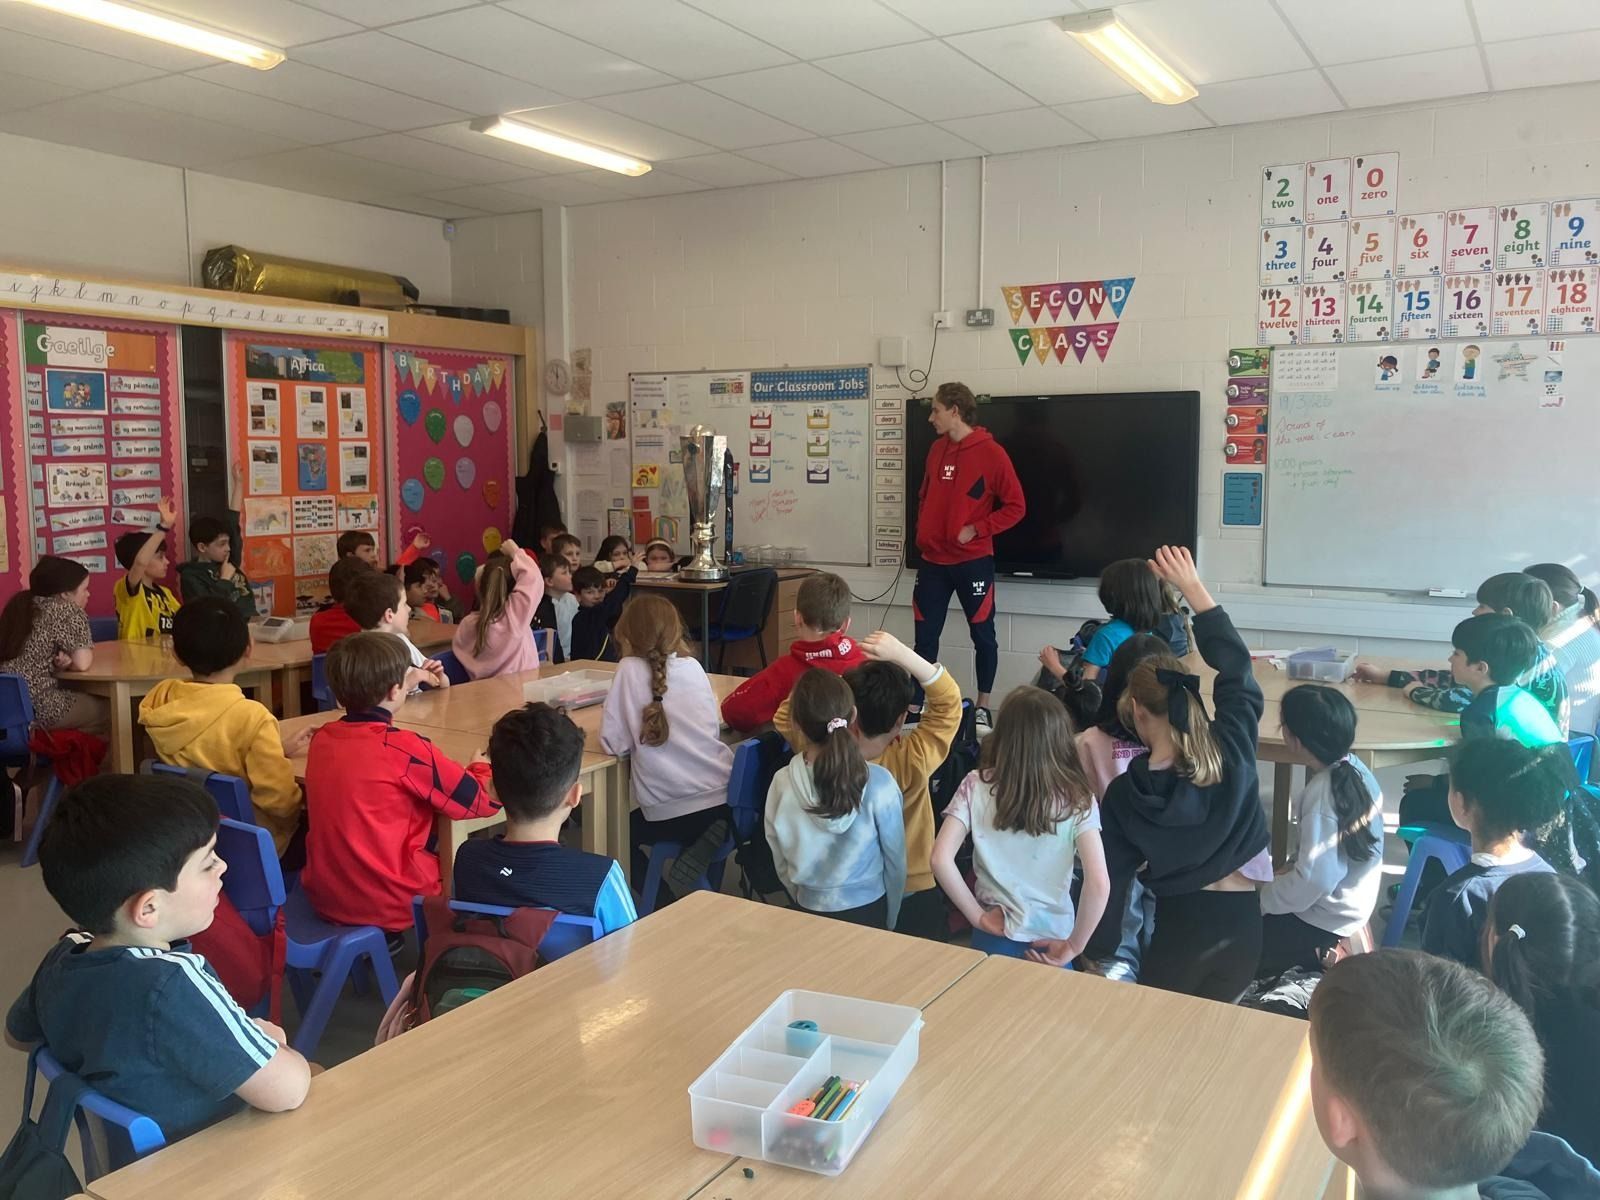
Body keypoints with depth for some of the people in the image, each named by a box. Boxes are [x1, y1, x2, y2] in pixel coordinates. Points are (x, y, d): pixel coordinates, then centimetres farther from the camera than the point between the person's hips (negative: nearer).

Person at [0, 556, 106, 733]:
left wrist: (57, 661, -1)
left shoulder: (22, 606, 15)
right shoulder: (68, 610, -7)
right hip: (38, 707, -8)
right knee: (110, 709, 11)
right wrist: (64, 662, 7)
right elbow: (82, 663, -14)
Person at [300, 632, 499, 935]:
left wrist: (401, 680, 24)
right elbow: (486, 800, -13)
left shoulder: (321, 738, -2)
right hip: (389, 906, -7)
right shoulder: (404, 748, -20)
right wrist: (480, 767, 9)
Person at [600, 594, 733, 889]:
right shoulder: (693, 665, 7)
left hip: (671, 812, -3)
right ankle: (703, 846, 9)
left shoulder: (630, 669, -5)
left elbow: (614, 744, -7)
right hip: (724, 798, 3)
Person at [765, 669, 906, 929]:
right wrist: (890, 921, 7)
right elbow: (895, 859, -8)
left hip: (810, 910, 2)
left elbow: (780, 862, -3)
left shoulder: (782, 783, -15)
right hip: (867, 909, -2)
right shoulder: (878, 783, -20)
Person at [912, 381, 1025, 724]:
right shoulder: (937, 450, 8)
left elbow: (1016, 506, -10)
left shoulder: (991, 453, -10)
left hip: (973, 561, -5)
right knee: (925, 636, 6)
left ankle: (983, 706, 17)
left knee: (983, 635, 6)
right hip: (933, 561, 5)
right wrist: (922, 532, 7)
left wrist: (975, 530, -15)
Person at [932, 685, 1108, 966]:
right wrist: (1074, 946, -9)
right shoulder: (1076, 798, -12)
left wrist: (977, 917, -6)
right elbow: (1099, 883, -20)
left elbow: (941, 860, -17)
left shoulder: (977, 786, -10)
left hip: (995, 935, 0)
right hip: (1052, 942, 0)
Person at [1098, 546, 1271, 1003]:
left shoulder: (1126, 793, -15)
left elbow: (1109, 872, -5)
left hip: (1180, 927, -2)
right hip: (1242, 921, 3)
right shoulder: (1232, 748, -13)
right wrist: (1193, 587, 0)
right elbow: (1236, 666, -2)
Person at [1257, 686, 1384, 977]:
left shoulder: (1321, 797, -29)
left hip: (1324, 922, -8)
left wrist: (1260, 898, -15)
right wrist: (1290, 868, 8)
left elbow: (1314, 880, -27)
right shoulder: (1353, 767, -5)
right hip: (1351, 903, 8)